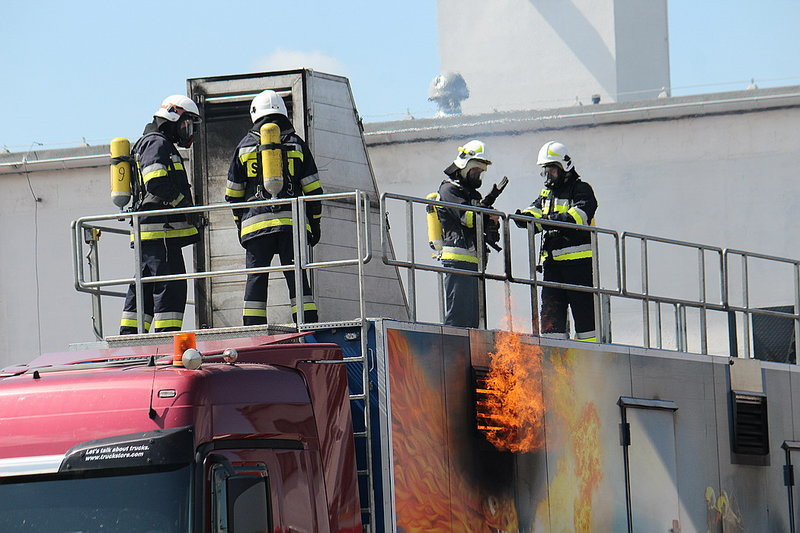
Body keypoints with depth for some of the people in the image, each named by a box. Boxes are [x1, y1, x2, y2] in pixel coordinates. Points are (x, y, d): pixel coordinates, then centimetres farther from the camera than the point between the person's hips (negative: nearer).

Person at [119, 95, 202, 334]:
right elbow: (156, 182, -21)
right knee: (171, 287, -13)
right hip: (160, 229, -11)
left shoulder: (156, 144, 27)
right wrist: (185, 205, -13)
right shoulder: (157, 144, -7)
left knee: (143, 288, 11)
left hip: (146, 233, 11)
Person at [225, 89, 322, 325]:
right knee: (297, 278, 0)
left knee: (256, 279, 3)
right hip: (292, 222, 0)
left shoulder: (245, 146, 8)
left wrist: (239, 224, 20)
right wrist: (315, 222, 14)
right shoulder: (297, 144, 7)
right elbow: (313, 188, 6)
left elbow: (233, 193, 11)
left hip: (256, 223, 0)